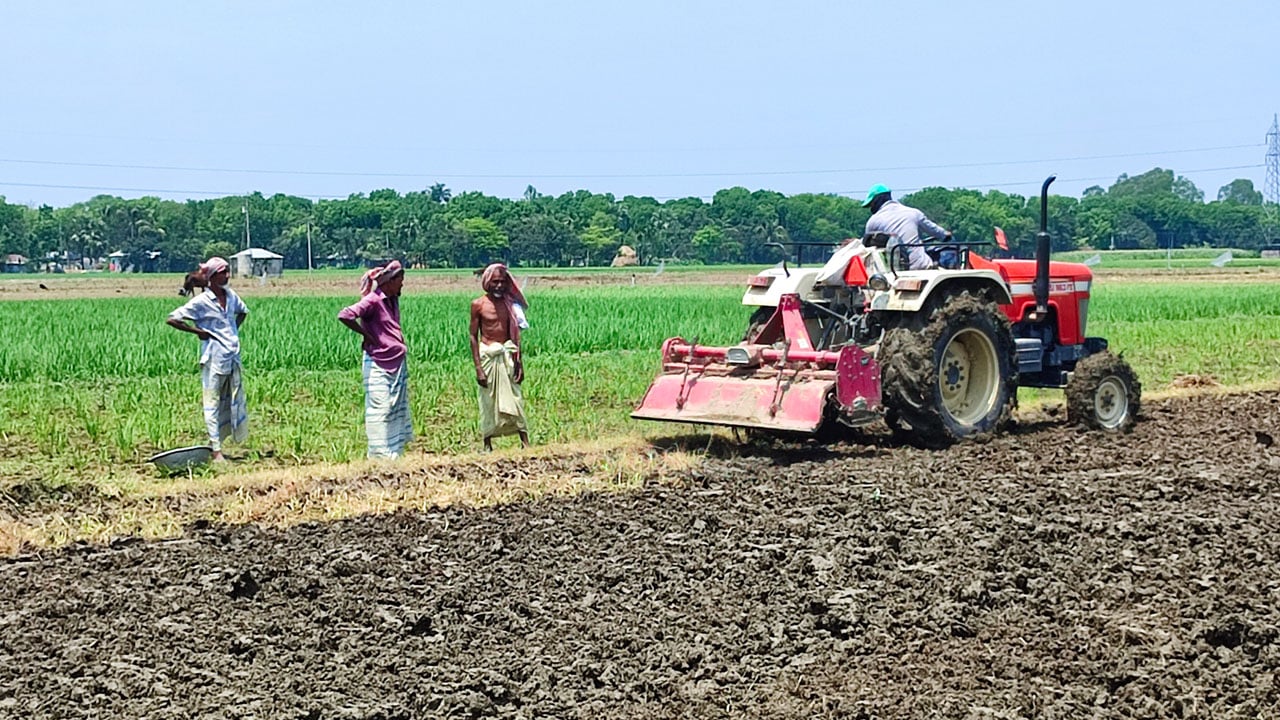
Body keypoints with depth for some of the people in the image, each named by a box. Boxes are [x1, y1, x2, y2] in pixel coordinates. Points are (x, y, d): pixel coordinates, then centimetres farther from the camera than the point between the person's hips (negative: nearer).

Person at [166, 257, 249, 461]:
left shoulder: (231, 296, 6)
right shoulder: (201, 302, -12)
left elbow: (243, 312, 28)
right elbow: (172, 319, -11)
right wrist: (197, 331, -10)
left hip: (233, 358, 7)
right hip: (214, 358, -7)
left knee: (234, 402, 9)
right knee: (213, 403, -2)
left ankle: (215, 442, 20)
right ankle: (216, 451, -1)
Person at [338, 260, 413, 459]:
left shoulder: (393, 300, 10)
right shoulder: (373, 300, -15)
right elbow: (344, 315, -27)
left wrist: (400, 343, 9)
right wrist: (367, 335, -17)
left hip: (398, 362, 9)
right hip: (378, 364, -9)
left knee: (398, 407, 12)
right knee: (380, 408, -4)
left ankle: (395, 453, 20)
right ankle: (380, 454, 1)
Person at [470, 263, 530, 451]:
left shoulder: (510, 303, 5)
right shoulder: (478, 304, -5)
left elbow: (515, 334, 10)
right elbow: (473, 336, -4)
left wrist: (519, 362, 6)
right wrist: (478, 368, -9)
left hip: (507, 355, 2)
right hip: (488, 356, -2)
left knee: (514, 398, 1)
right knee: (488, 402, 4)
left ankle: (525, 443, 2)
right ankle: (487, 445, 13)